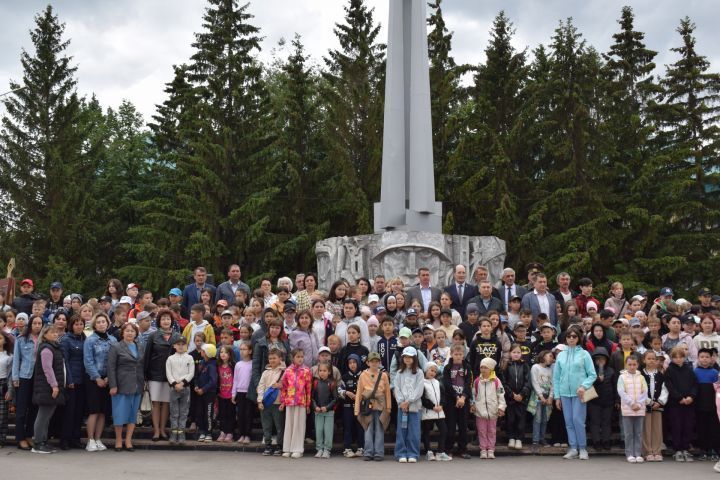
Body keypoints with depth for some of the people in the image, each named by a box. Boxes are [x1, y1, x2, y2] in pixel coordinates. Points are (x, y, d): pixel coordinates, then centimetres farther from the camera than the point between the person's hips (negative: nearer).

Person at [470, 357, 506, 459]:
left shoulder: (496, 381, -3)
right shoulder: (477, 381, 3)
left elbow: (501, 395, -2)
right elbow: (473, 394, 10)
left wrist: (501, 407, -7)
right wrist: (472, 405, 4)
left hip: (493, 411, -1)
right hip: (480, 411, 1)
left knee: (492, 431, 8)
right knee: (482, 431, 5)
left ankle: (490, 450, 15)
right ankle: (483, 450, 11)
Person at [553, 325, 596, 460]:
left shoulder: (584, 354, 1)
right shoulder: (561, 355, 10)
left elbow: (592, 375, 0)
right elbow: (556, 377, 11)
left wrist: (584, 386, -16)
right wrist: (557, 396, 7)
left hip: (579, 393, -3)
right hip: (564, 393, 4)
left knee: (578, 420, -9)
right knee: (569, 422, 5)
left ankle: (582, 448, 2)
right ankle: (573, 449, 11)